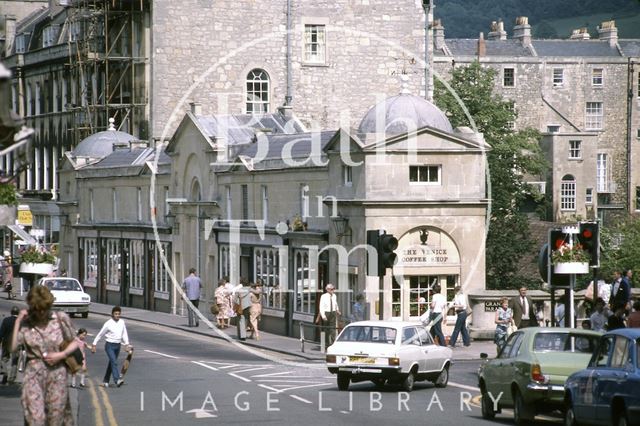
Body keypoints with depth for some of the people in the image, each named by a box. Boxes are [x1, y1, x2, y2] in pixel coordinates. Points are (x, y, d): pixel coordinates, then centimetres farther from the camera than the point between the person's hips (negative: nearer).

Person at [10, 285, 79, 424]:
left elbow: (74, 343, 10)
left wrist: (62, 354, -8)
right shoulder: (25, 324, 0)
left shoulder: (60, 319, 1)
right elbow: (13, 347, -12)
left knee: (55, 419, 5)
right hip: (34, 374, -1)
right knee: (35, 419, -13)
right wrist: (17, 321, -12)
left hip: (57, 373, 1)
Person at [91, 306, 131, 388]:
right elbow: (100, 334, -3)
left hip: (117, 345, 5)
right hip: (109, 345, -5)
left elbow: (124, 334, 13)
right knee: (114, 362, -18)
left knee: (111, 363, 14)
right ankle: (117, 380, -28)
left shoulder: (122, 322, 3)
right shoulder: (108, 323, -10)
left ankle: (105, 381, 26)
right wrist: (94, 345, -1)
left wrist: (127, 344, 2)